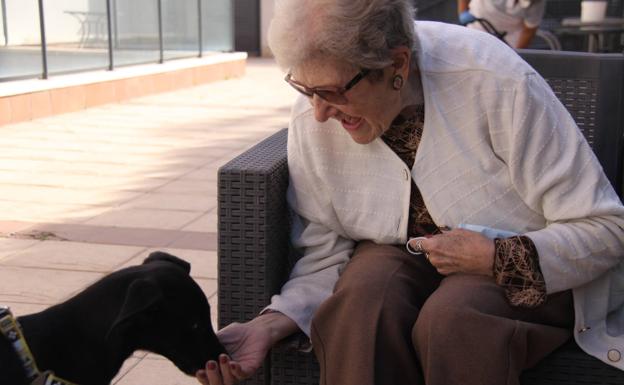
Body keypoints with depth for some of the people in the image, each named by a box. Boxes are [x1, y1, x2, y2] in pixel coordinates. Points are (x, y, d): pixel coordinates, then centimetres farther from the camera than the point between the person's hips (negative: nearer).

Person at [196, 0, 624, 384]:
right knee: (363, 301, -31)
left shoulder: (497, 83, -24)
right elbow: (326, 256, -4)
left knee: (449, 319, -34)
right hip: (395, 253, 3)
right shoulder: (312, 119, -12)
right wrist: (270, 325, -20)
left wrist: (496, 258, -27)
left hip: (524, 270, -2)